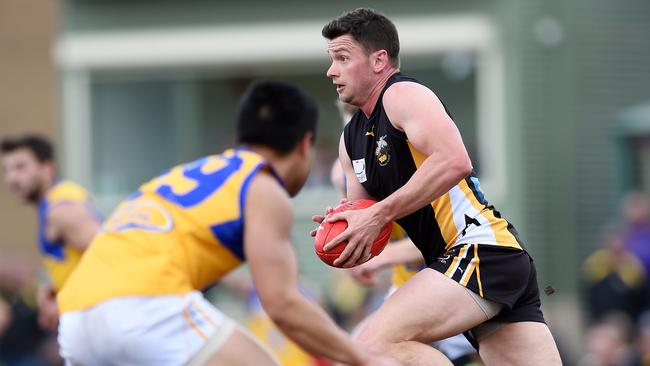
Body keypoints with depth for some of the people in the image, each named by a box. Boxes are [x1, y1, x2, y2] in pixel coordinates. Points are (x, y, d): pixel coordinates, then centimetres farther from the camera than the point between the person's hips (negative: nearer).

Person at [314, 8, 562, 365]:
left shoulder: (402, 94, -5)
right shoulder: (352, 139, 22)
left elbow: (454, 161, -22)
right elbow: (362, 224, 25)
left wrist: (380, 214, -20)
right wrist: (344, 229, 1)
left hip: (481, 251, -10)